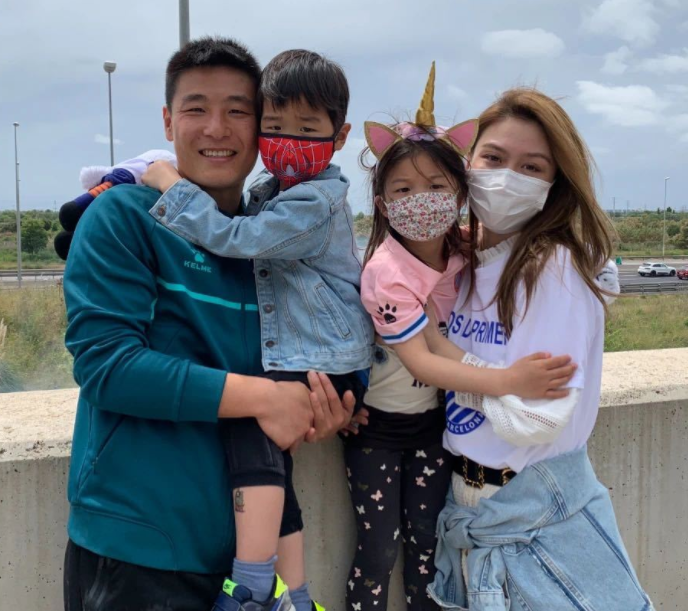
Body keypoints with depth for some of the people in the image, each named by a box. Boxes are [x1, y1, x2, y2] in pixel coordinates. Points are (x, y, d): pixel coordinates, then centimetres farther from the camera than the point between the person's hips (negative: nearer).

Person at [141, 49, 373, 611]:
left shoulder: (316, 201, -17)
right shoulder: (270, 187, 11)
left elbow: (233, 238, -25)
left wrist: (171, 184, -14)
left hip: (326, 366, -9)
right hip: (288, 360, 9)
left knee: (250, 425, -24)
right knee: (269, 462, 3)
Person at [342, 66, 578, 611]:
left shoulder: (463, 252, -9)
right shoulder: (386, 273, -26)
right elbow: (420, 363, -30)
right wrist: (509, 381, -39)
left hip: (434, 421, 5)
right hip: (378, 425, -4)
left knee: (426, 541, 12)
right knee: (379, 550, 1)